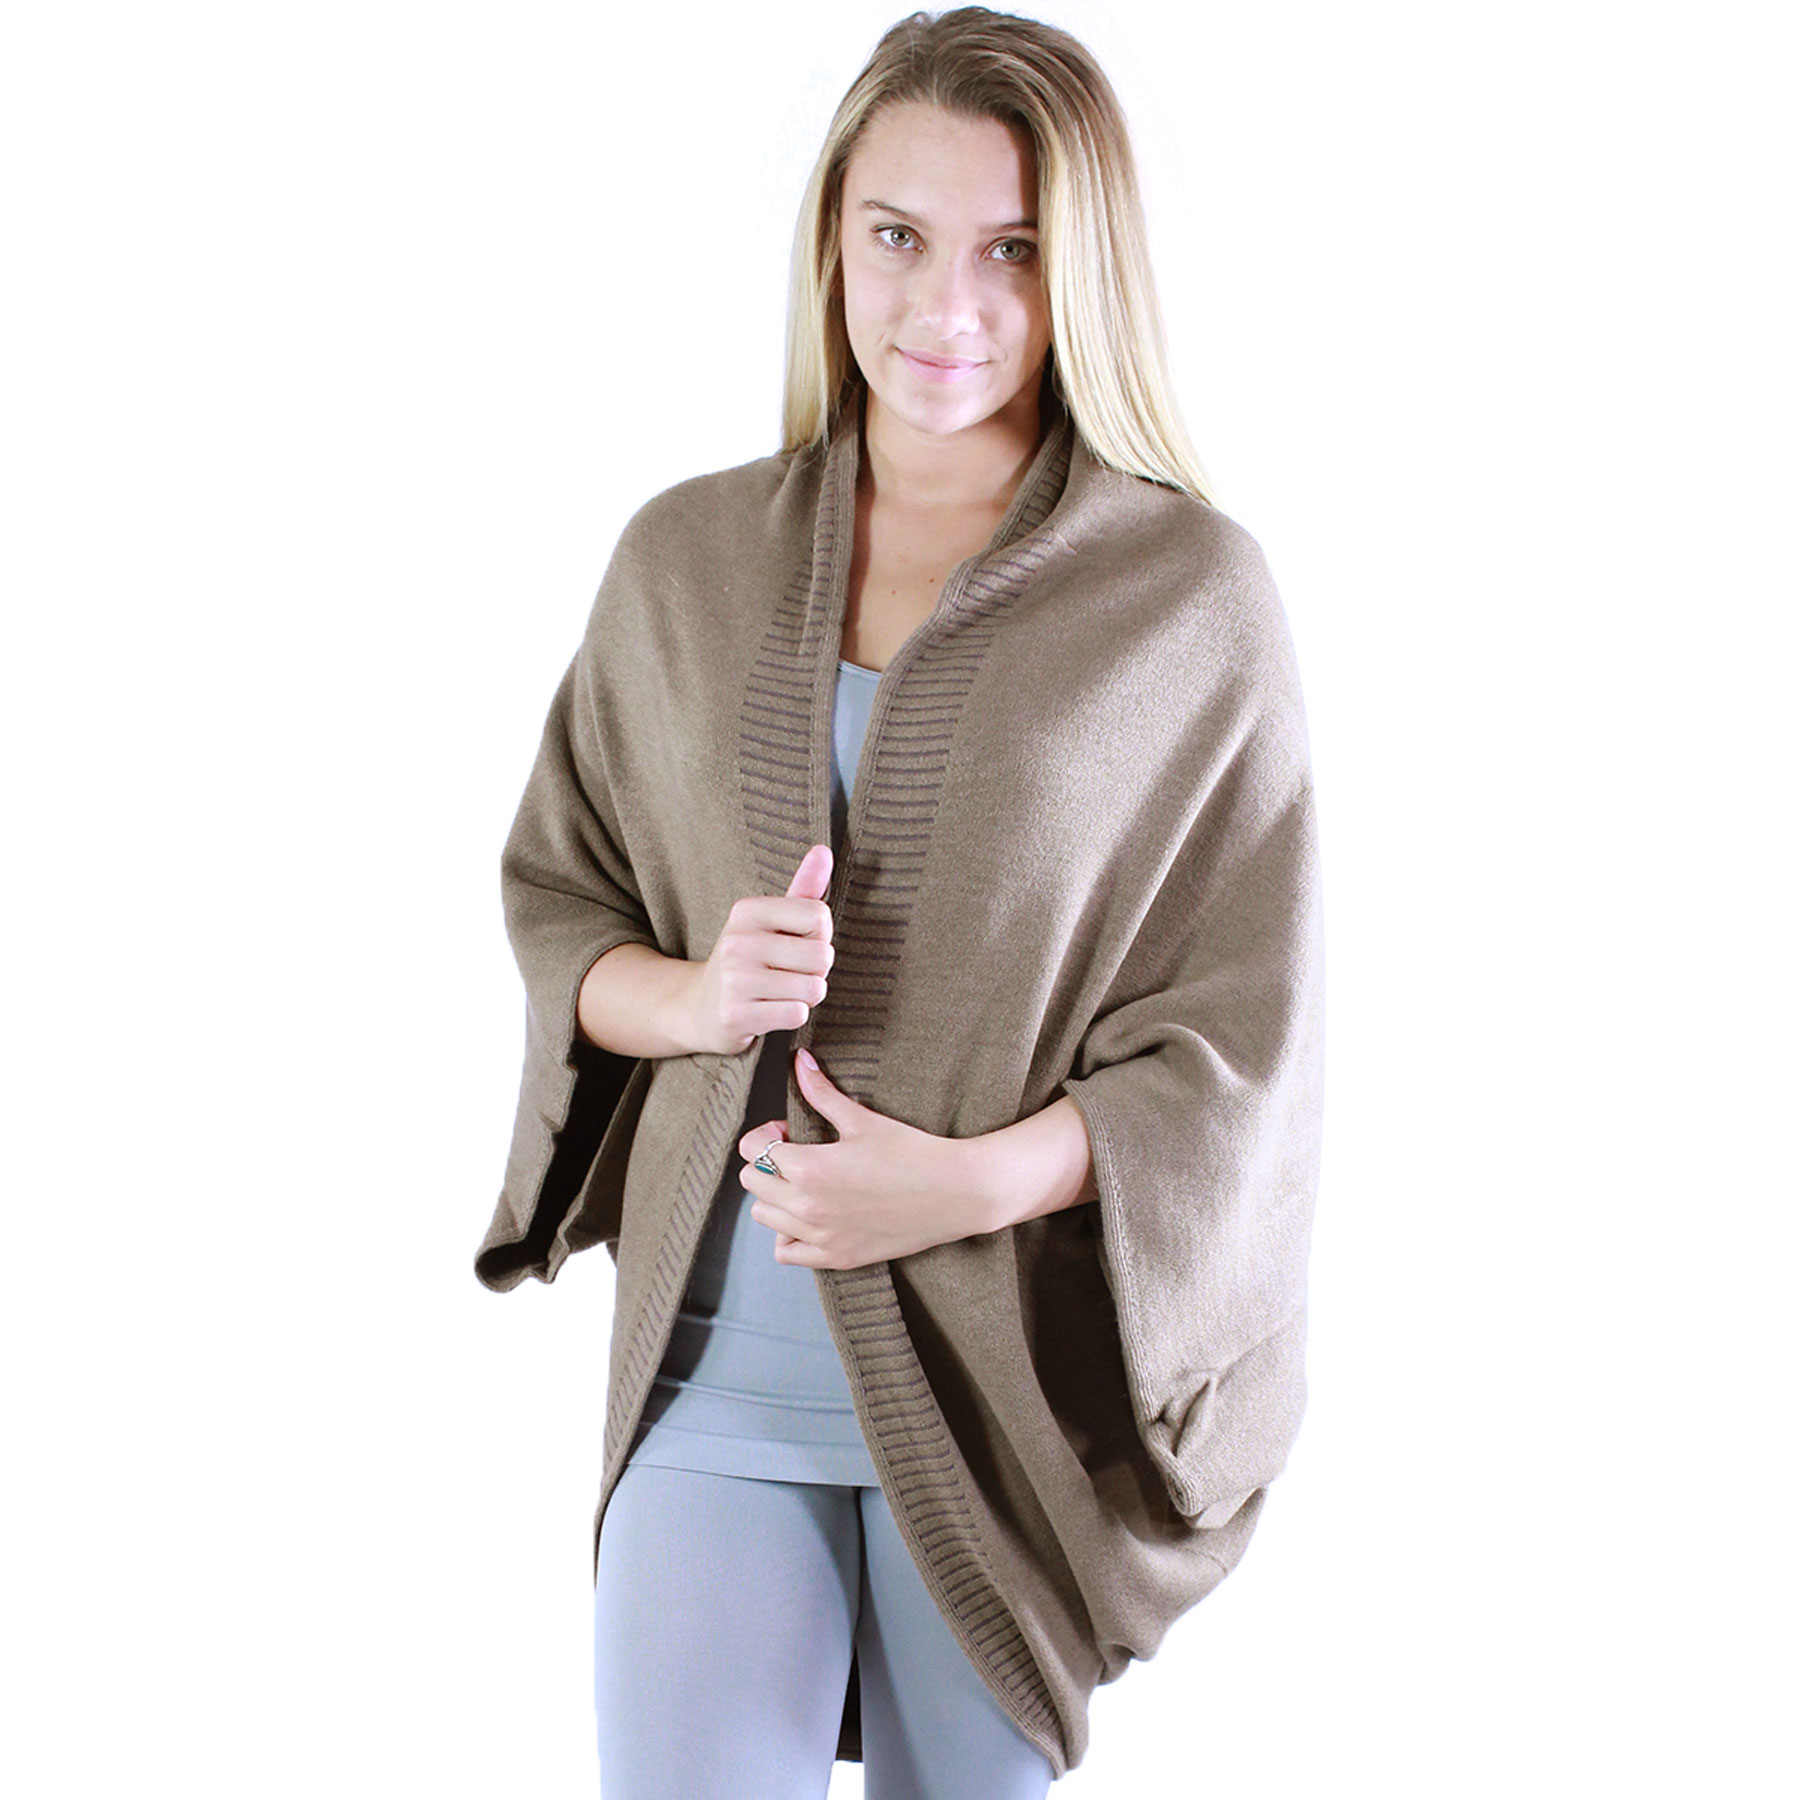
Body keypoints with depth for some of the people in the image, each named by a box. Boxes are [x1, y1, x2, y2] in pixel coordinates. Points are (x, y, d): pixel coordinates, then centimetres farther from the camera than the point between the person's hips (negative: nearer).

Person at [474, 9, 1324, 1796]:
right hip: (718, 1365, 2)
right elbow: (552, 894, 13)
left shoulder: (1193, 596, -3)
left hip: (1007, 1371, -1)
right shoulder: (687, 559, 5)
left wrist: (973, 1180, -17)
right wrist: (682, 998, -10)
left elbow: (1242, 1037, -3)